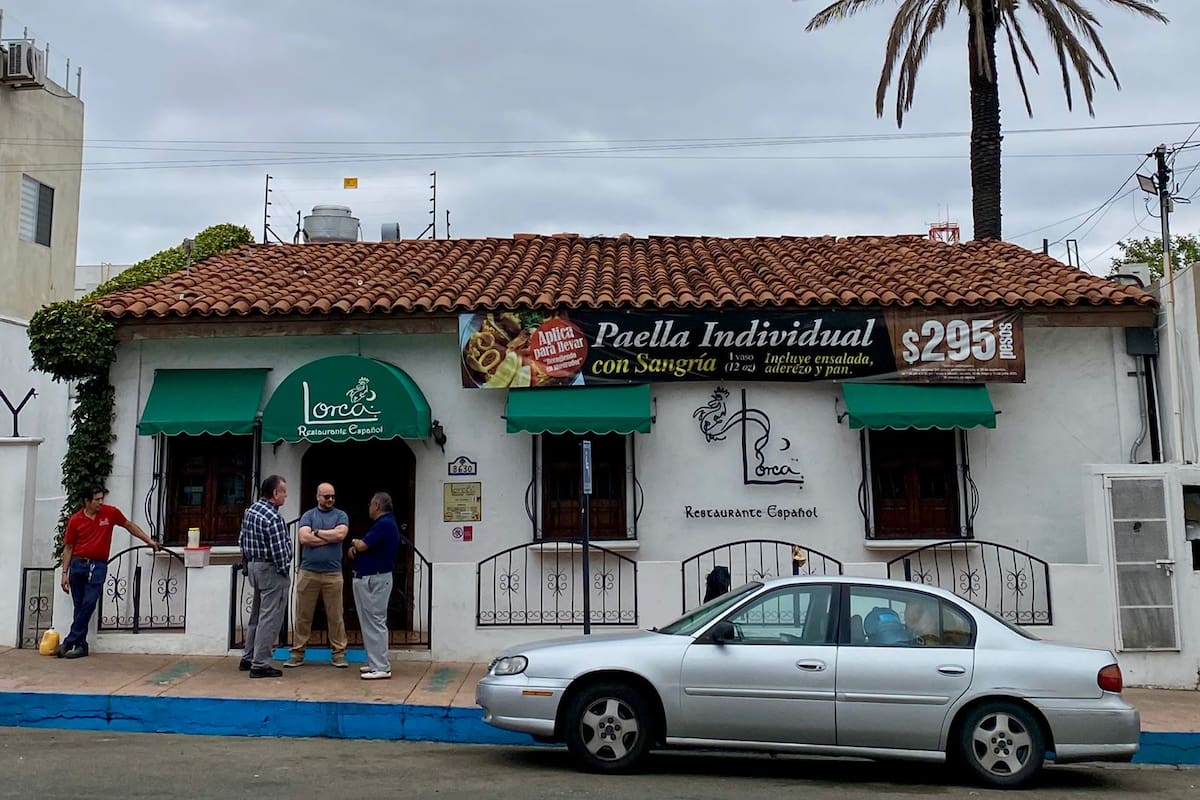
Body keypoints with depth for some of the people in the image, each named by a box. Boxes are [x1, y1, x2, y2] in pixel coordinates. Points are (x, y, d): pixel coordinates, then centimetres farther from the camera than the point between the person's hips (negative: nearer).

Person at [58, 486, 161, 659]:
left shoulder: (110, 513, -1)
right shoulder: (75, 520, 0)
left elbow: (129, 525, 13)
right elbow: (68, 548, 6)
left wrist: (149, 541, 10)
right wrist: (65, 573, 2)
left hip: (98, 566, -1)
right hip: (77, 564, 1)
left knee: (89, 603, -13)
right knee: (79, 606, 5)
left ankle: (69, 642, -8)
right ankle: (81, 646, 11)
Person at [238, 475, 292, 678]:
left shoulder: (250, 511, 8)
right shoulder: (273, 517, -20)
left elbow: (242, 539, 15)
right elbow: (278, 549, -22)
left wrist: (248, 563, 20)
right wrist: (284, 571, -9)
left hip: (253, 566, 10)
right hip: (270, 570, -10)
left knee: (256, 614, 19)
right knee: (270, 618, -3)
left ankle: (248, 658, 27)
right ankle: (260, 665, 0)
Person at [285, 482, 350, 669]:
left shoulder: (341, 515, 8)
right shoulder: (308, 515, 8)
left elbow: (341, 534, -11)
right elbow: (304, 538, -9)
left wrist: (316, 532, -4)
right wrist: (330, 537, -7)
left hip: (333, 573, 0)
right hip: (308, 572, 0)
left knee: (335, 616, 3)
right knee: (303, 615, 5)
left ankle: (339, 653, 9)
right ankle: (297, 652, 14)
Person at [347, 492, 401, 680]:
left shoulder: (385, 524, -17)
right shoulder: (382, 523, 15)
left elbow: (362, 546, -20)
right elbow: (360, 547, 17)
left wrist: (355, 542, 3)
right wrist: (354, 548, -6)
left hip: (374, 580, -10)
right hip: (367, 578, 10)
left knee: (375, 623, -7)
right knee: (370, 622, 15)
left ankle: (381, 668, -4)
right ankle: (376, 663, 22)